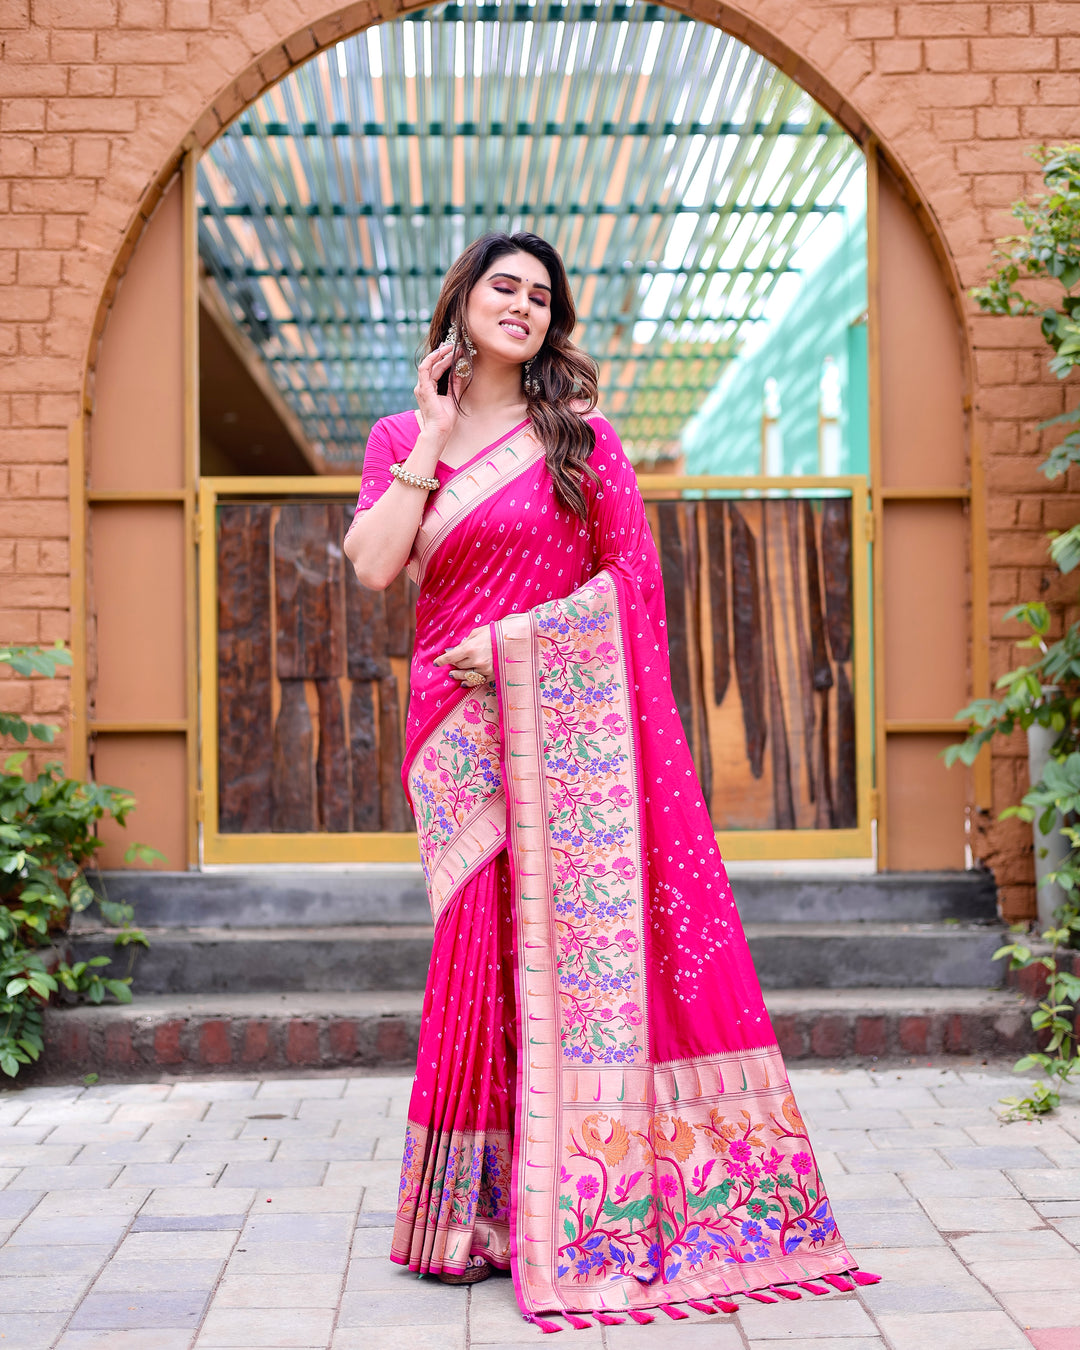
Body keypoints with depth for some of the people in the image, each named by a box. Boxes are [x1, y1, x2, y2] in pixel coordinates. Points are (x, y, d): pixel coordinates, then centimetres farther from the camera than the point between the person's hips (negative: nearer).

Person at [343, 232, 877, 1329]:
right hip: (462, 729, 1)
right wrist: (434, 432, -1)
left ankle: (570, 1212, 4)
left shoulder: (581, 439, 8)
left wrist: (510, 639, -8)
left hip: (571, 716, -1)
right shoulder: (400, 439, 12)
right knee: (482, 945, -1)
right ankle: (472, 1213, 10)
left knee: (587, 934, -5)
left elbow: (632, 579, 2)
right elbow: (374, 565, -4)